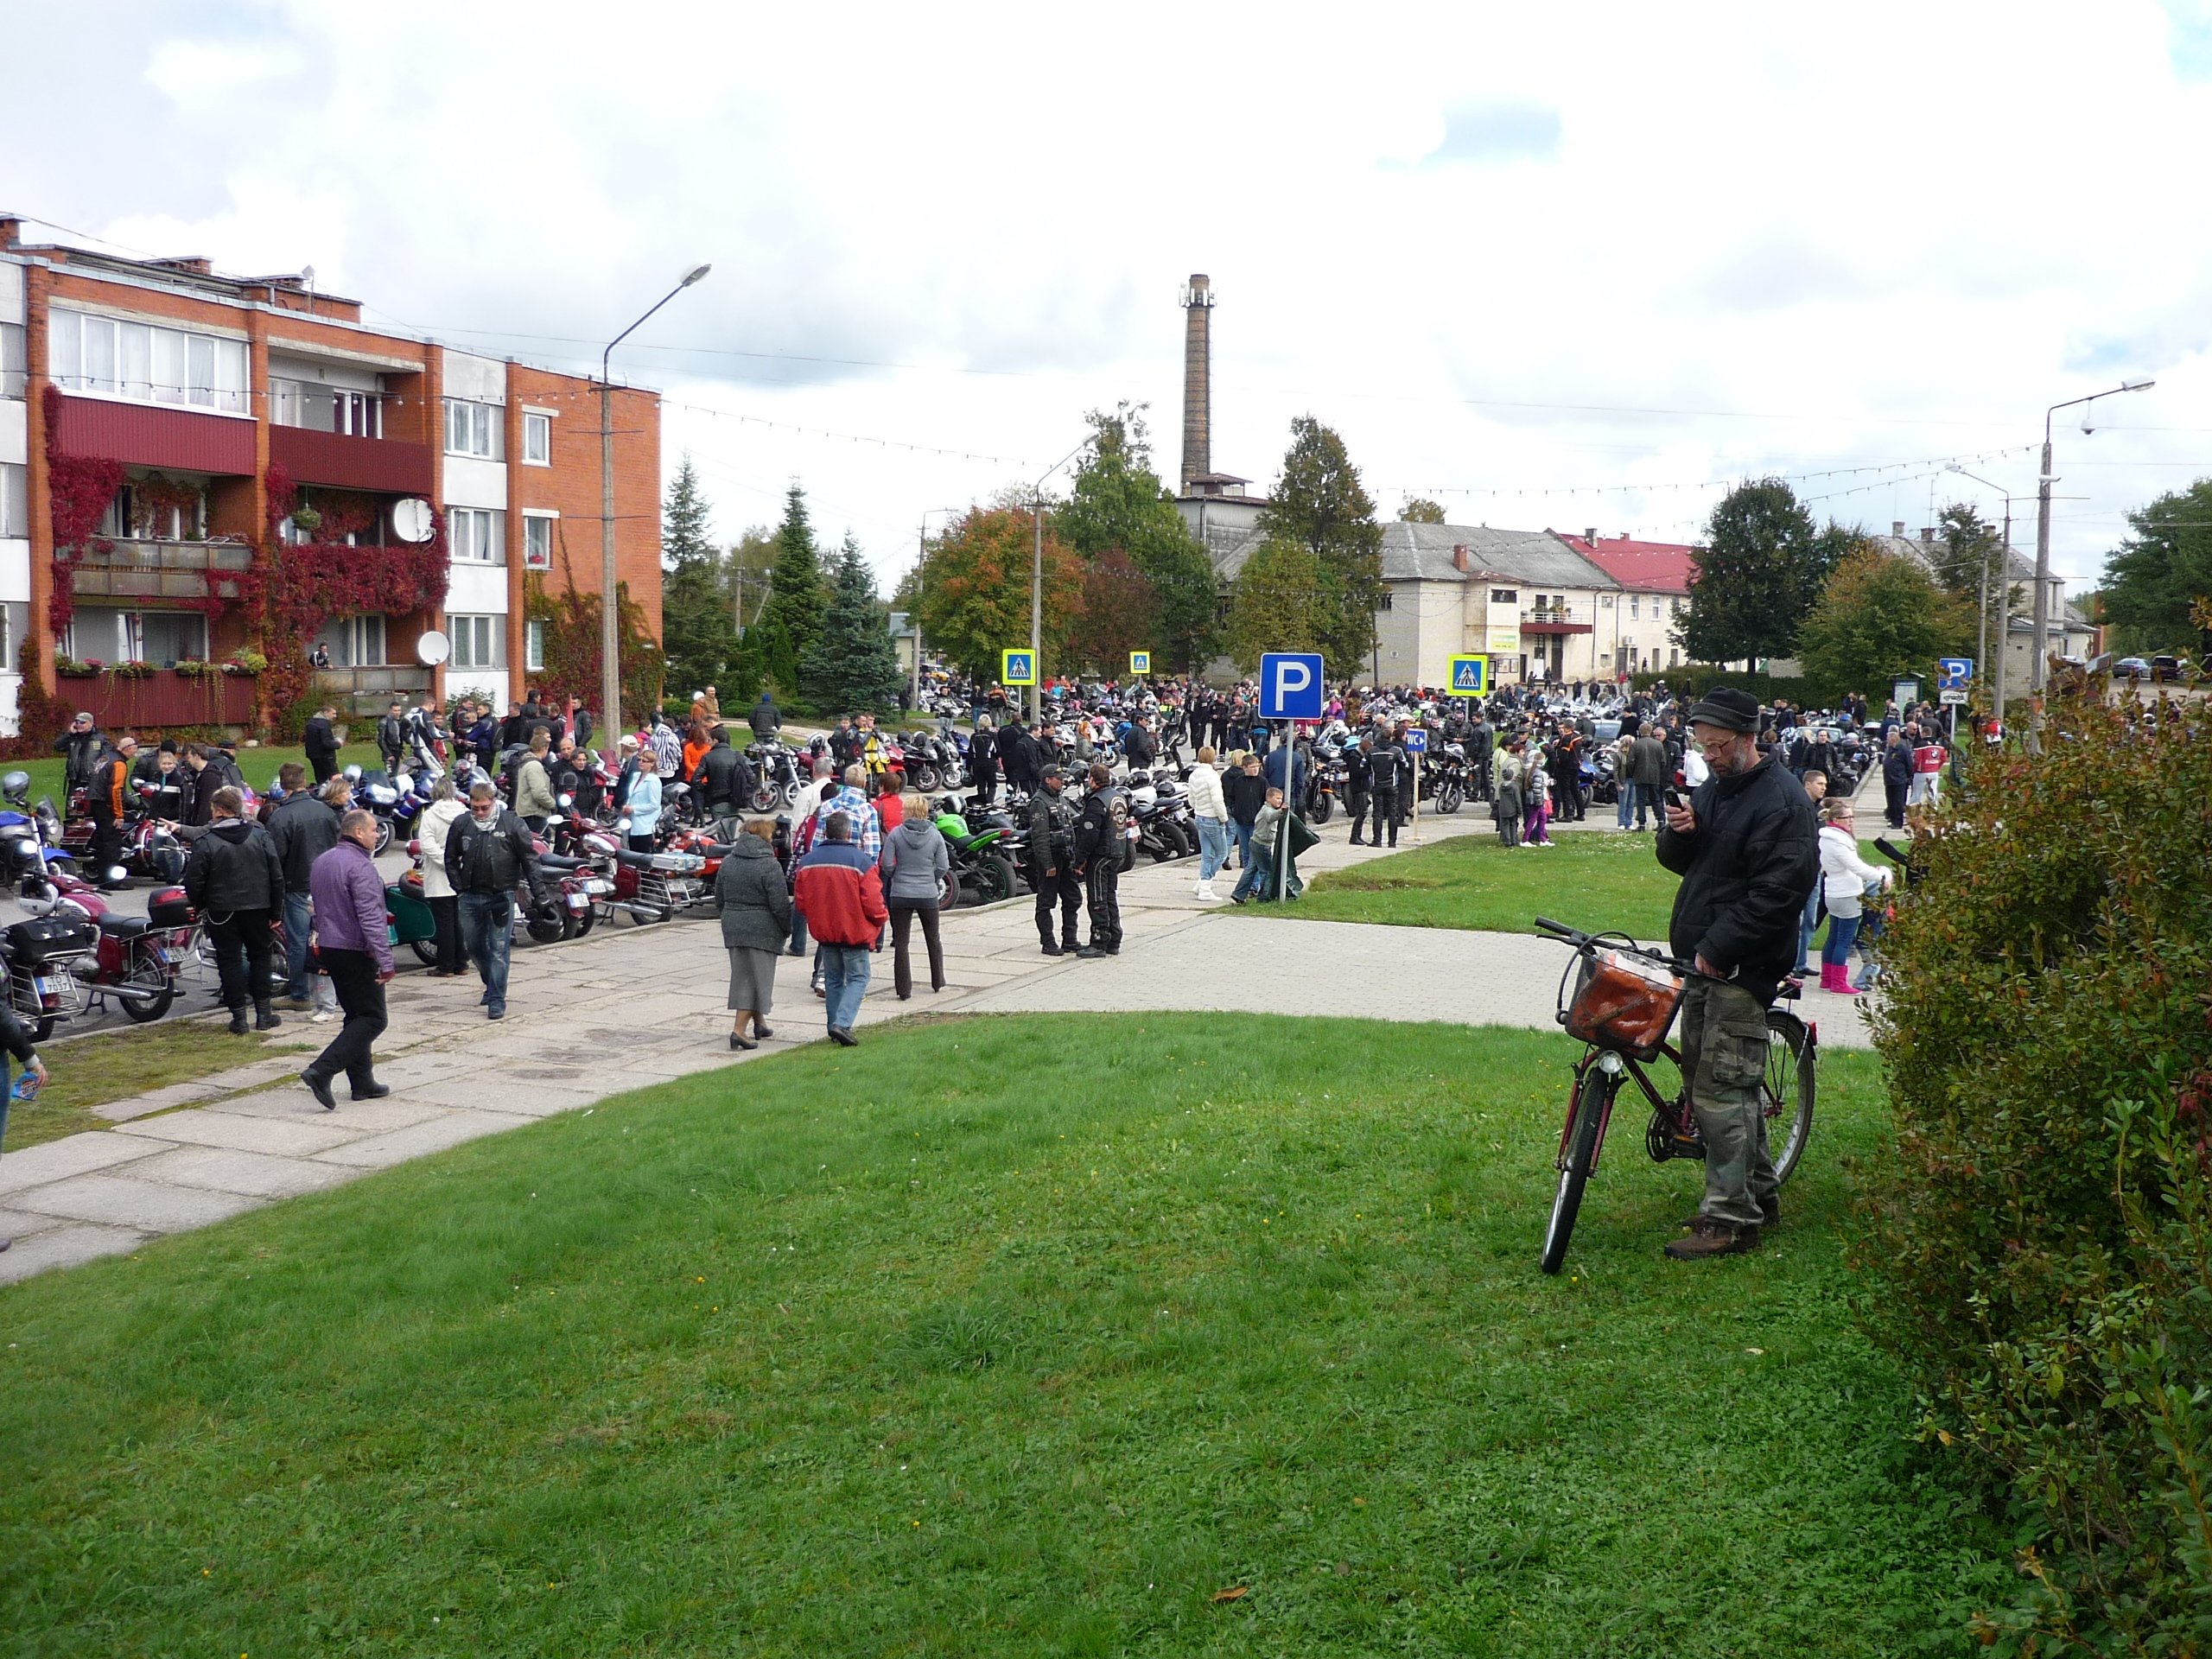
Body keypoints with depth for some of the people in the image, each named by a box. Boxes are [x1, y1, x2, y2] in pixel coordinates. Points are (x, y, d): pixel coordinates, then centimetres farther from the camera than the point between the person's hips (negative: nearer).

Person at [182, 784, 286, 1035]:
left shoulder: (205, 843, -12)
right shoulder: (261, 836, -3)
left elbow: (193, 882, -10)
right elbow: (277, 878, -1)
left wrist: (200, 906, 11)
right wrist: (276, 913, 7)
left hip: (222, 912, -3)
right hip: (258, 909, 3)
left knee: (230, 961, 6)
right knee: (259, 957, 16)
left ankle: (239, 1017, 6)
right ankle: (263, 1013, 16)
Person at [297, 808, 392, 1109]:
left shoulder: (322, 861, 13)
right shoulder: (360, 866, -17)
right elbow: (370, 918, -23)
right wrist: (385, 961, -24)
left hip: (329, 949, 10)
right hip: (356, 952, -10)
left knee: (356, 1016, 17)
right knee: (372, 1019, -7)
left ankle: (362, 1082, 18)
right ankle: (321, 1071, -18)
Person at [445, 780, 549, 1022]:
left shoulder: (511, 824, -5)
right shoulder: (461, 824, 3)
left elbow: (529, 859, -2)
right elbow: (451, 859, 15)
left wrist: (539, 892, -5)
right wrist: (459, 887, 5)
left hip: (502, 895, -4)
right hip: (471, 897, 4)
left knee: (499, 949, -4)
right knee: (473, 946, 13)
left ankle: (497, 1000, 0)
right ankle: (492, 984, 35)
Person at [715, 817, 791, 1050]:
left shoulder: (728, 862, 6)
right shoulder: (769, 865, -14)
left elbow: (719, 898, 13)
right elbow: (780, 904, -14)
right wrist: (787, 929, 0)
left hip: (732, 926, 7)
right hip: (762, 929, -7)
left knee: (743, 976, 18)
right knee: (757, 978, -2)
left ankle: (759, 1022, 31)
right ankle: (739, 1030, -10)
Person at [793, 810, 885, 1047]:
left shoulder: (807, 861, 0)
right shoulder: (861, 861, -14)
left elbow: (800, 902, 5)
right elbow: (872, 903, -15)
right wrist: (881, 919, 7)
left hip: (823, 930, 5)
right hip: (855, 930, -5)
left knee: (833, 979, 17)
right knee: (858, 977, 5)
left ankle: (835, 1028, 18)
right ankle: (842, 1023, -12)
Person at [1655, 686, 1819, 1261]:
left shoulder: (1781, 799, -14)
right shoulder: (1712, 788, 16)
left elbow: (1778, 892, -20)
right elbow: (1680, 862, 21)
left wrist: (1717, 948, -21)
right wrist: (1678, 834, -3)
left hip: (1741, 966, -10)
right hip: (1704, 958, 10)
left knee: (1721, 1090, -10)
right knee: (1704, 1076, 15)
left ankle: (1730, 1218, -5)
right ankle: (1757, 1193, 27)